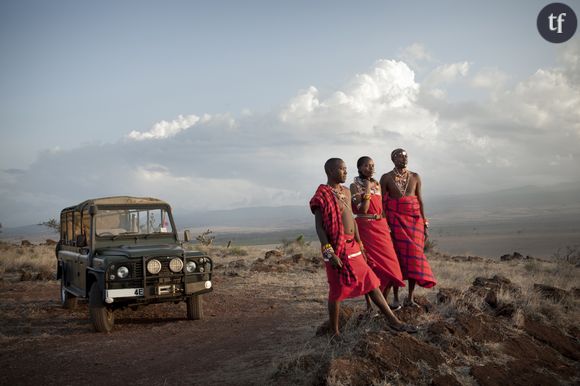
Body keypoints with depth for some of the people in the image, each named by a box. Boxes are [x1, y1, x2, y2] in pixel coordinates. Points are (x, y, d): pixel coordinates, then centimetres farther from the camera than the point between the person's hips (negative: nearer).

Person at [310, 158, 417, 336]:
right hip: (337, 249, -8)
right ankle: (335, 332, 14)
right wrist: (329, 253, -22)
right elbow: (319, 227, -15)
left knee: (371, 282, 9)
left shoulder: (346, 192, 13)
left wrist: (359, 246, 18)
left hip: (352, 246, 8)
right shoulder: (322, 196, -11)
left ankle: (392, 320, 14)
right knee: (337, 291, 1)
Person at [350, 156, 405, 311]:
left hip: (381, 228, 6)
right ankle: (370, 304, 7)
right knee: (370, 265, -3)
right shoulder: (355, 186, -6)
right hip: (365, 228, -6)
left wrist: (387, 226, 10)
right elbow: (363, 210, -15)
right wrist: (367, 190, -17)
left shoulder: (377, 184, 12)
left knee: (389, 264, 4)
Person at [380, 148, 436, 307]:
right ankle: (396, 298, 6)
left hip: (414, 219, 3)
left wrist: (424, 223, 6)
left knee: (414, 256, -1)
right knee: (397, 257, -2)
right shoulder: (386, 178, 0)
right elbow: (383, 203, 0)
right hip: (395, 220, -3)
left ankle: (410, 298, 7)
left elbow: (420, 200, 9)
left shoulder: (415, 177, 8)